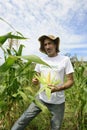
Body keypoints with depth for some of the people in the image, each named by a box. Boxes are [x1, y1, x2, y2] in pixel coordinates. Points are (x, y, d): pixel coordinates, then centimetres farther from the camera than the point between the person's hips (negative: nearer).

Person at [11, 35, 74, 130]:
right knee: (22, 121, 2)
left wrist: (58, 88, -28)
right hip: (41, 99, 3)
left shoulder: (65, 59, -10)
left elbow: (70, 81, -10)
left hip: (58, 102, -2)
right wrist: (35, 81, -12)